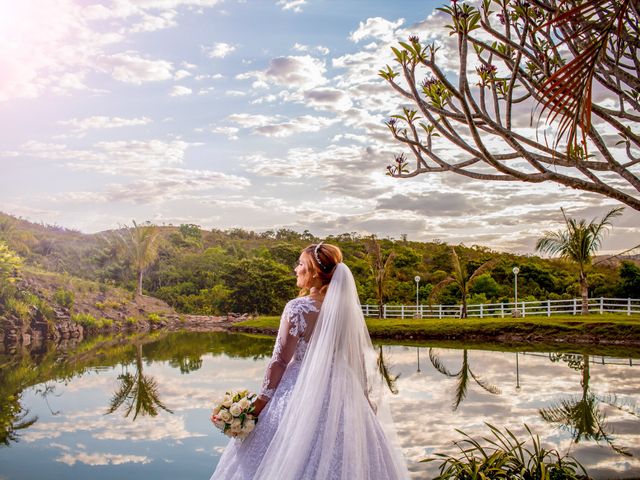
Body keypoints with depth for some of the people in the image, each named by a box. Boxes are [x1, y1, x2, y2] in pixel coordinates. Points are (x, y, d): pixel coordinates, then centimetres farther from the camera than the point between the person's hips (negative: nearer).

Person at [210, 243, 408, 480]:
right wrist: (366, 398, 17)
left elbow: (280, 360, -12)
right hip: (342, 396, 5)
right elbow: (360, 358, 7)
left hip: (301, 394, -5)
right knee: (341, 459, 15)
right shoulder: (347, 306, 1)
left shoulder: (297, 308, -13)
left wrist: (261, 402, -4)